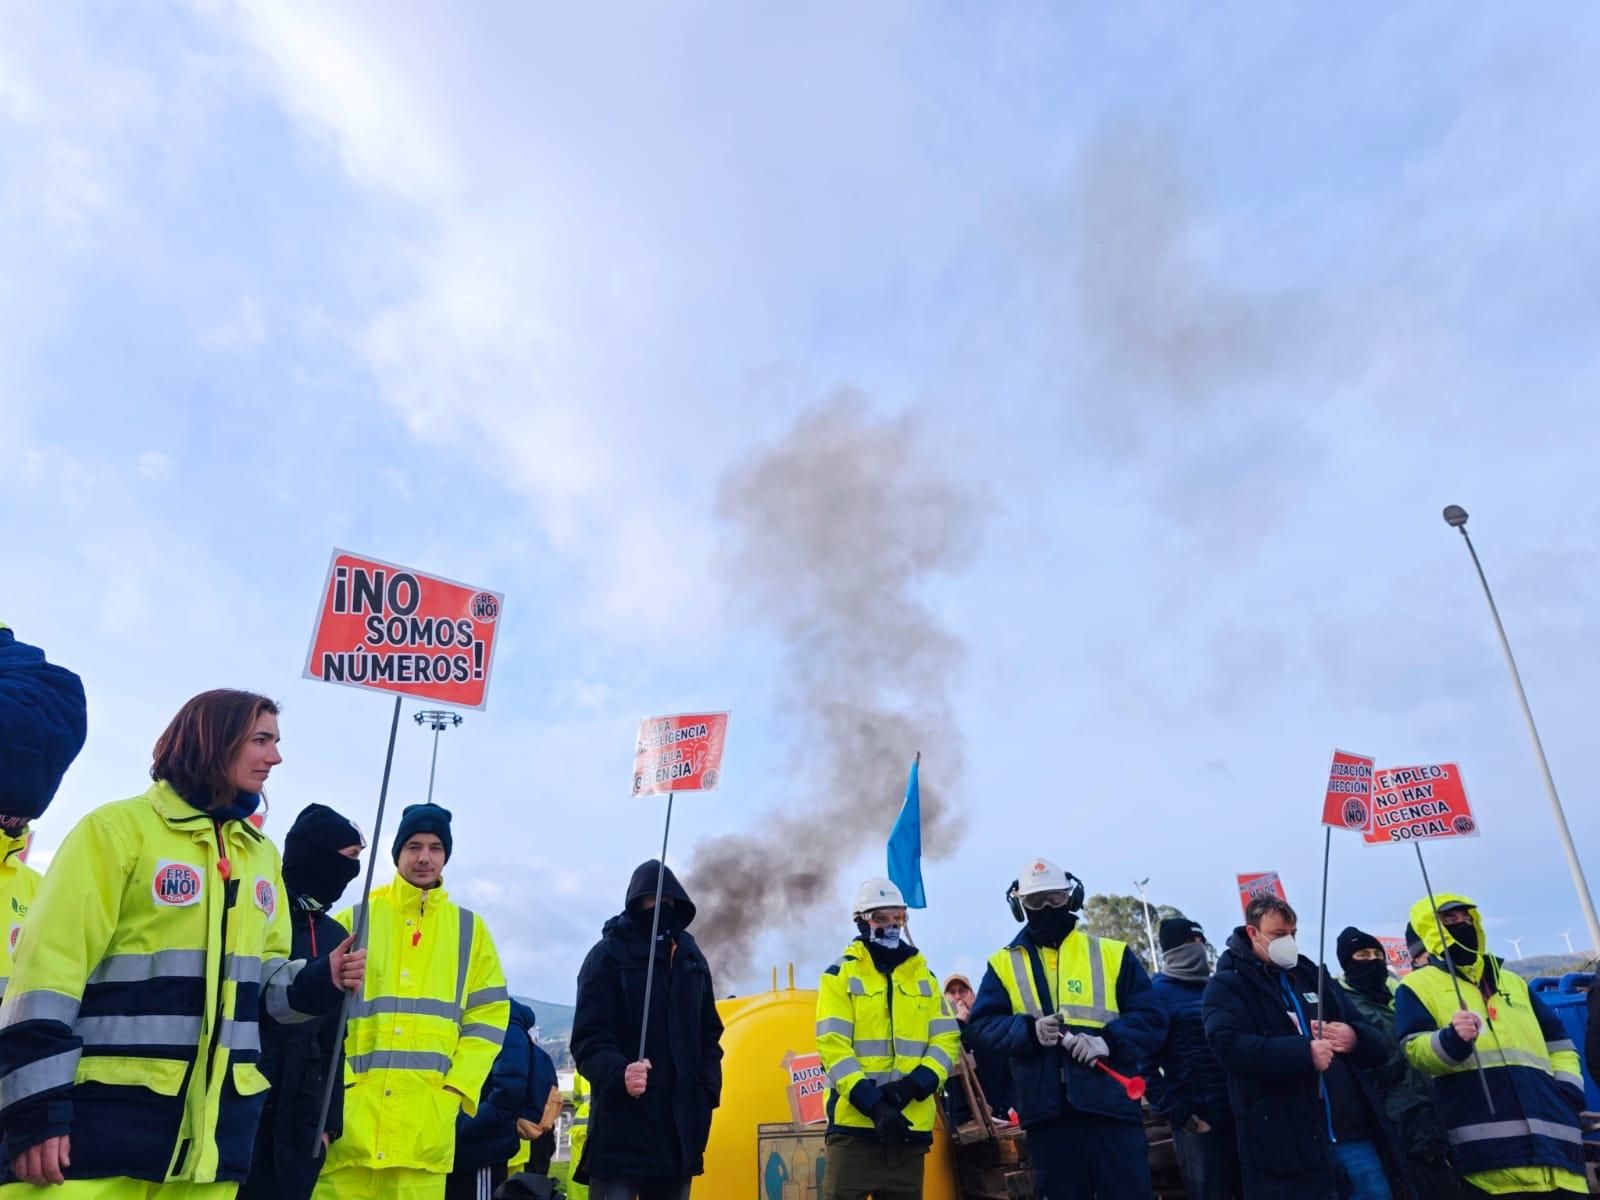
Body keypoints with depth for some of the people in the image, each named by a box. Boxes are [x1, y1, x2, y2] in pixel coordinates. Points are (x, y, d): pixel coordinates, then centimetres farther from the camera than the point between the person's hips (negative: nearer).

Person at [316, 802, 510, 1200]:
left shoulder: (469, 928, 12)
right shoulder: (355, 919, 9)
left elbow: (490, 1013, 11)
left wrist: (457, 1086, -1)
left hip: (427, 1116, 1)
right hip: (352, 1108, -1)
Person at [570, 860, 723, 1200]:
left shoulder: (692, 959, 16)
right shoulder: (608, 955, -2)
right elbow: (589, 1038, -10)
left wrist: (708, 1088, 5)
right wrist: (618, 1073, -29)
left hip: (681, 1125, 6)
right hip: (622, 1122, -5)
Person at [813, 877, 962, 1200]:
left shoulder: (924, 976, 14)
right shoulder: (840, 975, 0)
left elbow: (947, 1039, 7)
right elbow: (833, 1046, -8)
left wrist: (916, 1083, -12)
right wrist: (872, 1103, -19)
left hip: (911, 1124, 4)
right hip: (855, 1121, -4)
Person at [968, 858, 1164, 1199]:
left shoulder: (1112, 953, 7)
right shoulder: (1004, 964, 9)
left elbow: (1149, 1018, 2)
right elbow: (981, 1025, 0)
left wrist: (1109, 1040, -16)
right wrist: (1028, 1031, -18)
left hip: (1112, 1105, 0)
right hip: (1047, 1110, 1)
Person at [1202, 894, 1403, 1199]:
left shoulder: (1314, 977, 18)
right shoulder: (1227, 985, -1)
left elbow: (1379, 1046, 17)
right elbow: (1230, 1047, -19)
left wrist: (1354, 1038, -7)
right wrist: (1303, 1052, -27)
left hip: (1353, 1132, 6)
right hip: (1286, 1146, -5)